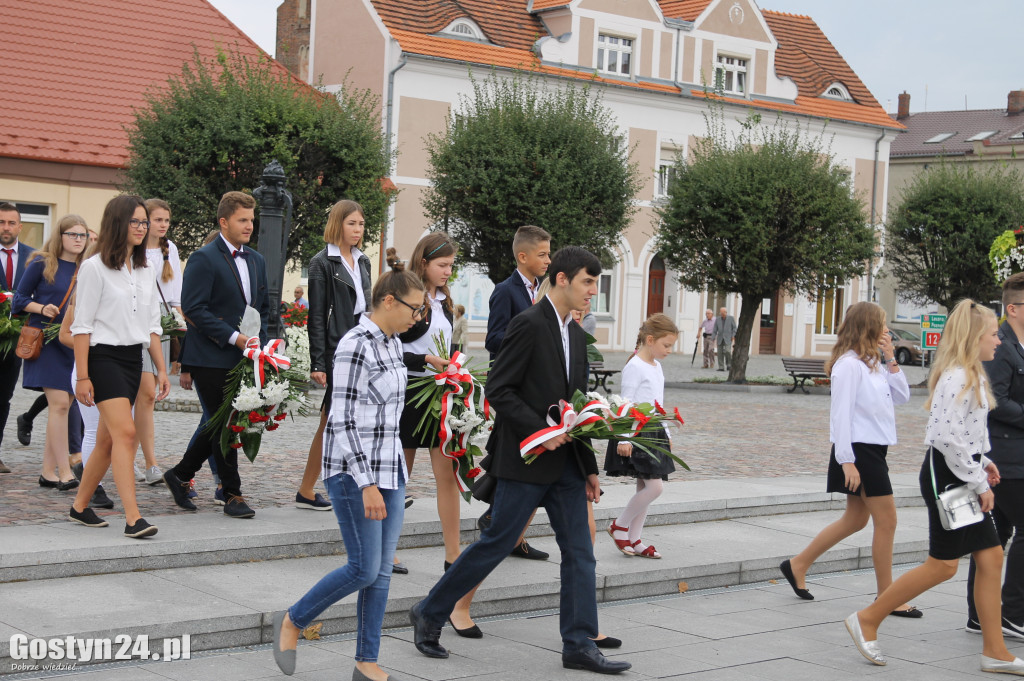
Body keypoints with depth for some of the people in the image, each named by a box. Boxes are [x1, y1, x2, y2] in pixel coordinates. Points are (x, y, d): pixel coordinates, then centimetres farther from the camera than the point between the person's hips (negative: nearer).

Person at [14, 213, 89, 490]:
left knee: (61, 407, 6)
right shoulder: (42, 264, -3)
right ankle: (64, 472, -10)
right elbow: (20, 299, 1)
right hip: (47, 341, -5)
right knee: (59, 403, -13)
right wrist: (42, 308, -14)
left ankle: (48, 471, 13)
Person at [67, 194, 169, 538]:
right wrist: (82, 376, -11)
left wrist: (161, 369, 12)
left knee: (107, 440, 10)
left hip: (133, 359, 7)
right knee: (125, 432, -18)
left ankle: (80, 506, 25)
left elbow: (152, 325, 18)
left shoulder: (145, 272, 14)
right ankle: (132, 518, -22)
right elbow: (82, 326, -7)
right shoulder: (95, 268, -6)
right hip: (104, 357, -7)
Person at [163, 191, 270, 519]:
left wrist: (259, 341, 5)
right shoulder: (204, 259, -10)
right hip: (211, 358, -7)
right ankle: (232, 495, 6)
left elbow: (263, 307, 22)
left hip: (242, 357, 8)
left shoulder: (257, 261, 15)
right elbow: (194, 308, -16)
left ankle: (181, 474, 29)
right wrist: (233, 337, -19)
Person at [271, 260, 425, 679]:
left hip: (390, 469, 8)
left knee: (382, 571, 7)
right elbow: (344, 421, -19)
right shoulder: (355, 347, -17)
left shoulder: (392, 344, 10)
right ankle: (292, 622, 15)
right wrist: (367, 484, -22)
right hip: (354, 471, -8)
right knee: (364, 569, -6)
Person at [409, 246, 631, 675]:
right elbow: (498, 390, -16)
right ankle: (429, 615, 15)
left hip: (566, 463, 8)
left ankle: (579, 645, 10)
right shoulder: (529, 324, -11)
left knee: (579, 553, 4)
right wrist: (539, 430, -21)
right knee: (496, 544, 0)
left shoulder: (576, 335, 15)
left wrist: (589, 466, 16)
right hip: (526, 460, -8)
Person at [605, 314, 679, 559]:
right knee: (654, 486, -14)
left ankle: (634, 540, 14)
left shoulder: (656, 366, 15)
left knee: (645, 488, 8)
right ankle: (619, 525, 3)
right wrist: (624, 438, -20)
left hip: (653, 433, 9)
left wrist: (665, 434, 25)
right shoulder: (634, 367, -12)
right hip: (637, 434, -9)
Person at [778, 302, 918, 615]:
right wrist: (847, 460, -21)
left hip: (873, 449, 10)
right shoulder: (849, 364, -15)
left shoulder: (872, 363, 13)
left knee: (856, 519, 16)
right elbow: (841, 413, -18)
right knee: (886, 521, -4)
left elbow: (902, 396, 16)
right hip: (859, 450, -10)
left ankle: (798, 565, 24)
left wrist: (890, 360, 5)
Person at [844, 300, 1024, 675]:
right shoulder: (957, 377, -19)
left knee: (991, 556, 8)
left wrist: (981, 461, 10)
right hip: (946, 475, -10)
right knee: (943, 564, -4)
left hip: (962, 475, 10)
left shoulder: (970, 376, 14)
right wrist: (979, 483, -19)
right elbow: (948, 436, -25)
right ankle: (867, 620, 8)